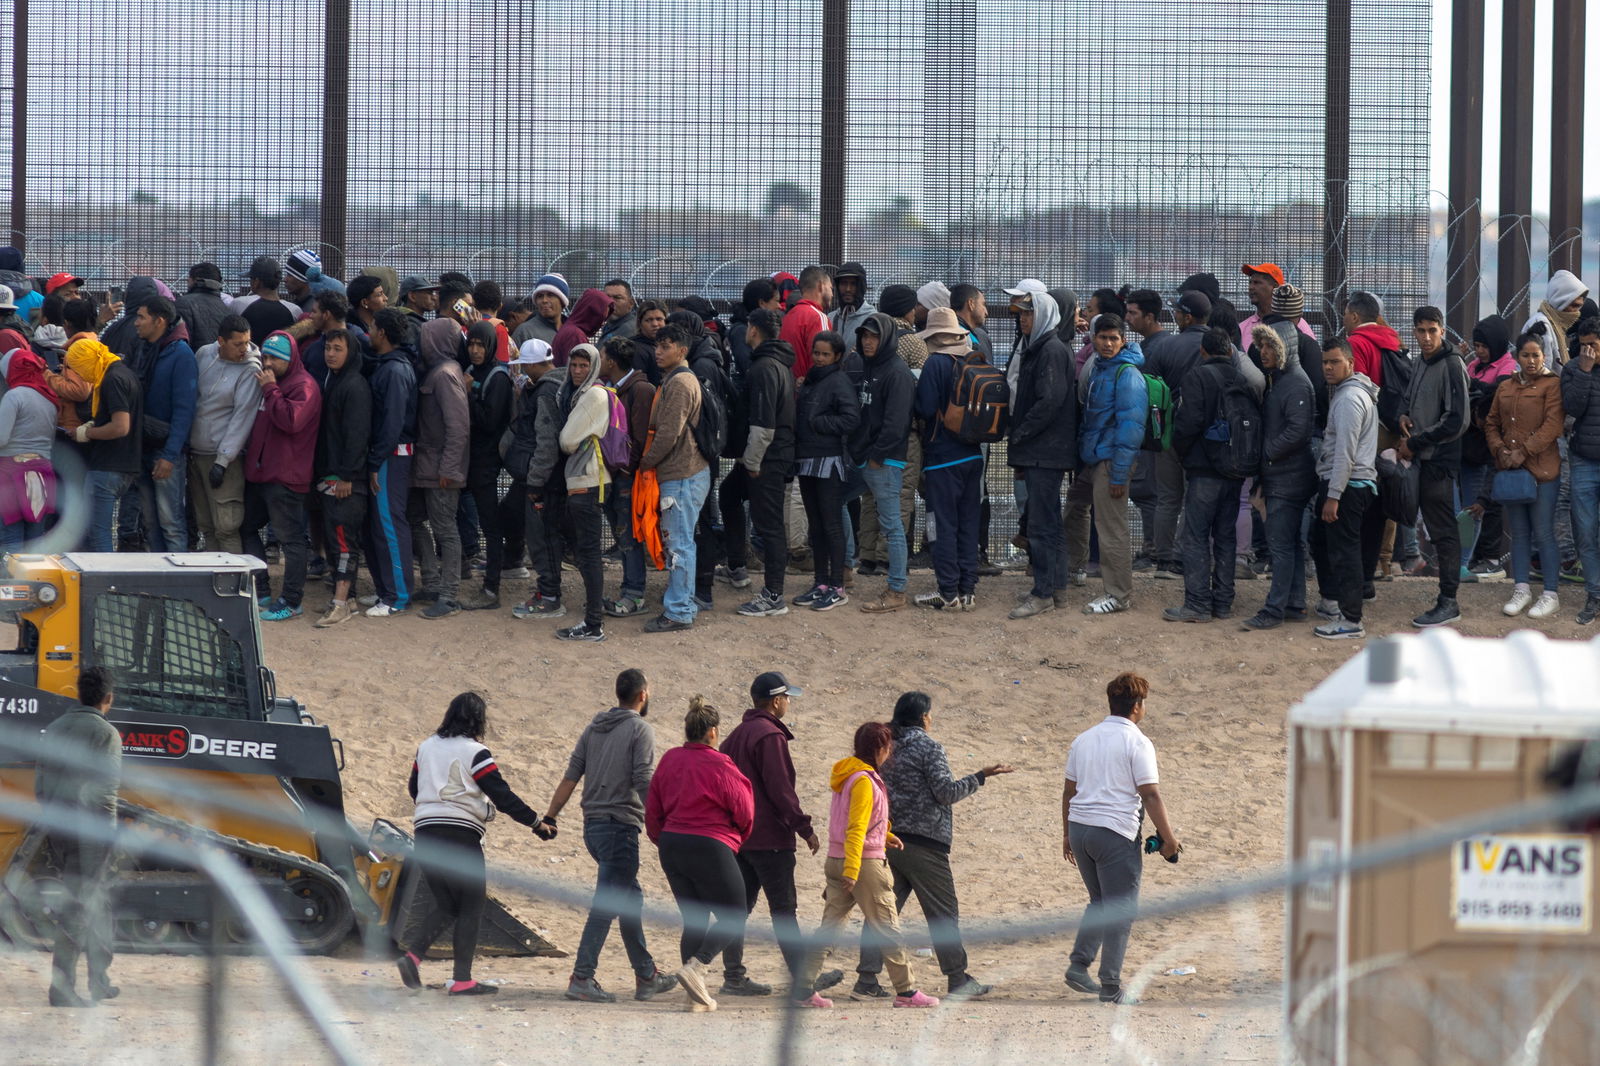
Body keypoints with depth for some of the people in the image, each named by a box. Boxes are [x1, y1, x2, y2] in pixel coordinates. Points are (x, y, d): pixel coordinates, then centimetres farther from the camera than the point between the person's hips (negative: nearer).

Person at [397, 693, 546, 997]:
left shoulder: (427, 748, 13)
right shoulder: (475, 753, -7)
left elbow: (414, 788, 22)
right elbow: (502, 795, -10)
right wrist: (535, 822, -3)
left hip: (426, 833, 7)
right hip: (461, 833, -7)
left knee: (445, 905, 14)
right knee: (470, 907, 2)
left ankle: (412, 953, -8)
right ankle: (461, 979, -2)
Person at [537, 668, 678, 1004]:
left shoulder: (595, 727, 13)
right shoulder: (640, 730, -8)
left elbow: (571, 775, 9)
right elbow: (643, 783, -16)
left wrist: (550, 817, 9)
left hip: (593, 824, 8)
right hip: (621, 824, -8)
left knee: (630, 899, 17)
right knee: (607, 903, -8)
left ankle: (646, 976, 23)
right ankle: (581, 978, -13)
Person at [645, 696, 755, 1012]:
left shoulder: (669, 761, 7)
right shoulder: (719, 767, -12)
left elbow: (652, 812, 13)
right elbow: (745, 815, -6)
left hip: (672, 847, 7)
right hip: (711, 848, -7)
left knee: (695, 921, 14)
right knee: (733, 922, 3)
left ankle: (697, 995, 7)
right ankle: (695, 967, -19)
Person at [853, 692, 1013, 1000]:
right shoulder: (929, 748, -9)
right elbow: (946, 792, -12)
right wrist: (980, 777, -4)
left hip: (887, 839, 6)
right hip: (923, 842, -6)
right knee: (943, 912, 2)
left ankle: (867, 980, -1)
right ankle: (958, 980, 6)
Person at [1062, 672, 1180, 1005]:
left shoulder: (1084, 739, 12)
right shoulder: (1137, 743, -8)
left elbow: (1069, 791, 16)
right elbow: (1150, 795, -12)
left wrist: (1067, 834, 24)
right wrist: (1168, 839, -7)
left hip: (1080, 828, 7)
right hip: (1116, 831, -7)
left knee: (1100, 901, 22)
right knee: (1120, 910, 1)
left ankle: (1079, 965, 11)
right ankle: (1111, 987, 0)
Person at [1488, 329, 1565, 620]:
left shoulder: (1552, 385, -5)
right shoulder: (1505, 388, 13)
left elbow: (1552, 426, -14)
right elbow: (1492, 424, 17)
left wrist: (1523, 452, -17)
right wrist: (1500, 450, -2)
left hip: (1542, 470, -6)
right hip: (1510, 470, 6)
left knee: (1543, 533, -3)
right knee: (1519, 532, 11)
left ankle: (1551, 594, 4)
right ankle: (1521, 590, 19)